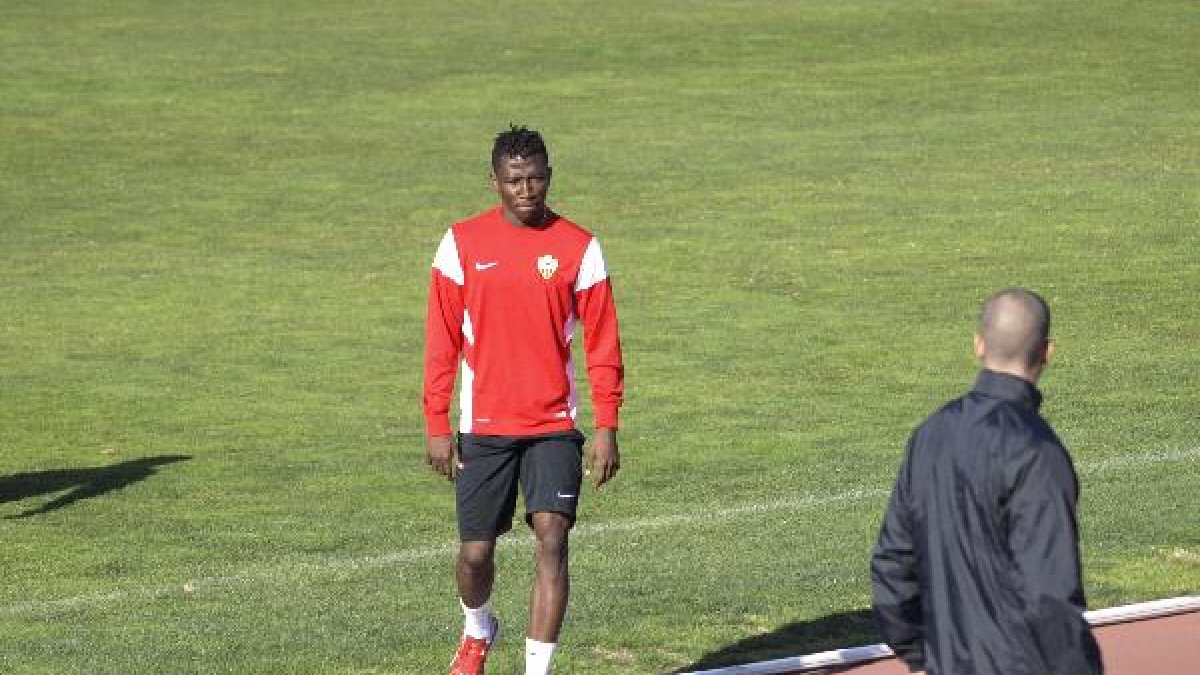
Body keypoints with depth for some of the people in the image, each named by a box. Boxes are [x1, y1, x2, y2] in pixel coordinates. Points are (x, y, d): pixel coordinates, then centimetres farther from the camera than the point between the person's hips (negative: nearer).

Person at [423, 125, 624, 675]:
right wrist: (436, 426, 0)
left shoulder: (579, 248, -1)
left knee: (551, 540, -15)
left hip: (554, 427, -1)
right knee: (475, 551, 5)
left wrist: (606, 429, -4)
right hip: (483, 427, 1)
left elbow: (603, 345, 2)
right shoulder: (462, 243, 0)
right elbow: (441, 342, 4)